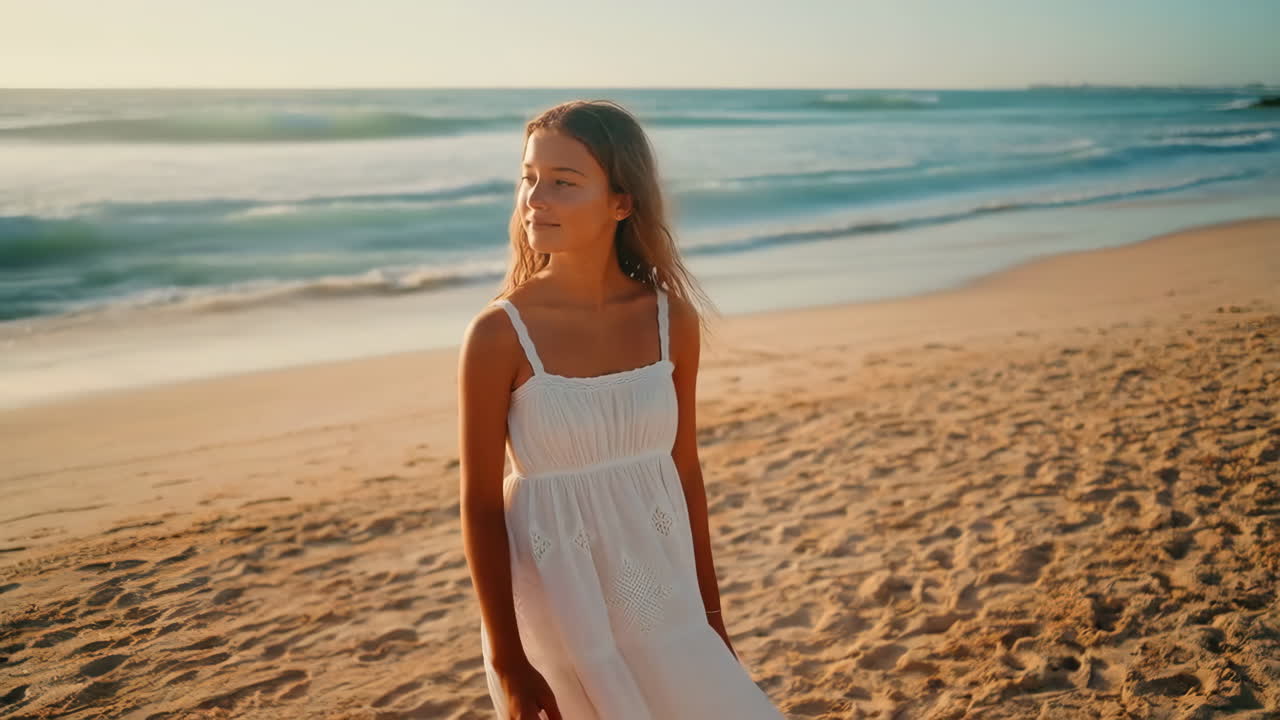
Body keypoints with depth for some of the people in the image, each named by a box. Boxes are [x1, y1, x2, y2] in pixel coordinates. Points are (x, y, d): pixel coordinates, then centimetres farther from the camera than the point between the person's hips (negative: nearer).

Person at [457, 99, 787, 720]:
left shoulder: (671, 317, -5)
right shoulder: (499, 335, -15)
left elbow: (684, 466, 4)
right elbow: (480, 505, -11)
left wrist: (710, 607, 10)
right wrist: (508, 664, -9)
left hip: (661, 598, 3)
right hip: (557, 604, -3)